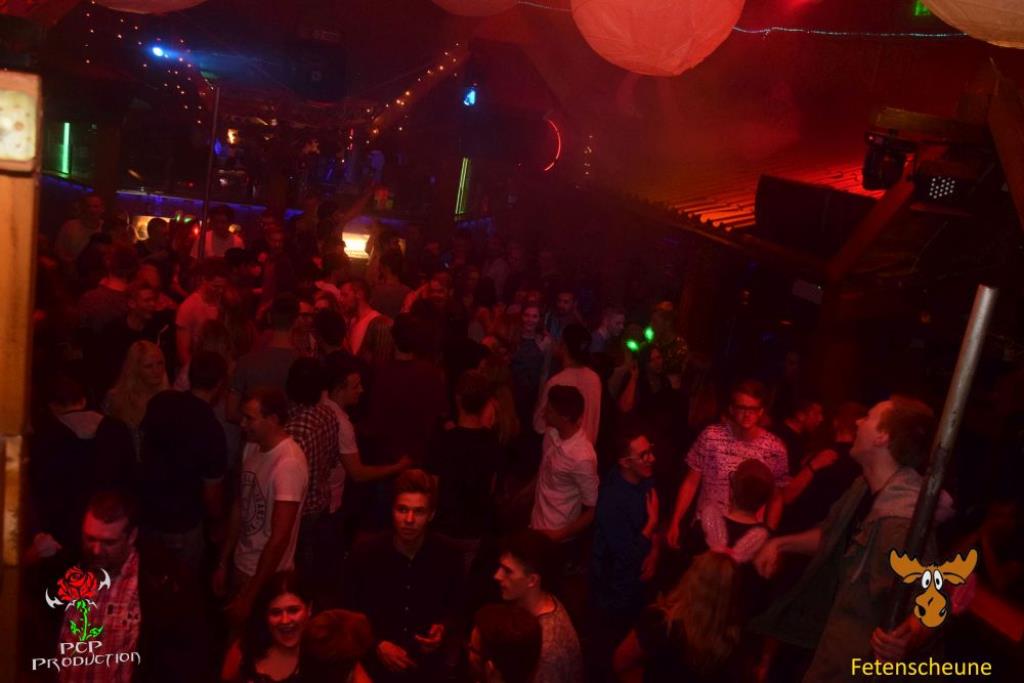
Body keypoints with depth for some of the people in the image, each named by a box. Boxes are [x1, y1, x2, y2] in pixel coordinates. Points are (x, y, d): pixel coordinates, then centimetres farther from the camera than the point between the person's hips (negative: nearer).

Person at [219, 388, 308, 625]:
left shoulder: (289, 463, -26)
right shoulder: (252, 448, -1)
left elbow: (279, 538, -24)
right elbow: (239, 508, 8)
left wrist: (249, 596, -19)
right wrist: (223, 563, 11)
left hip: (268, 577, -7)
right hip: (241, 566, 7)